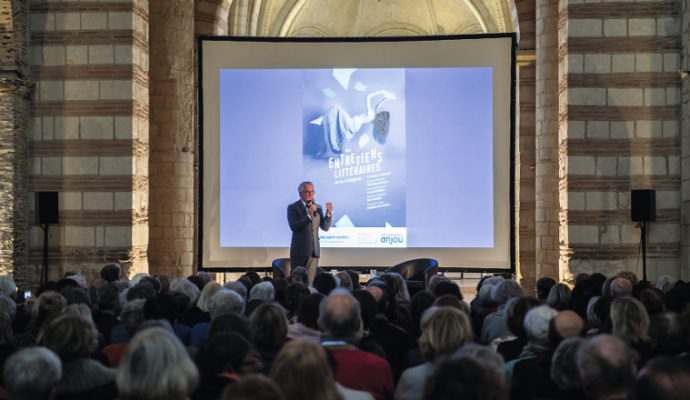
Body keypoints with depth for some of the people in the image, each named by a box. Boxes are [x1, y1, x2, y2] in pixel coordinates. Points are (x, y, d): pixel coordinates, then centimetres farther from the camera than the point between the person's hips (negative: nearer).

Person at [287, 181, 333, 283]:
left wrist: (328, 213, -9)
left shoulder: (318, 208, 12)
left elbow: (325, 227, 7)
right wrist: (308, 215, -24)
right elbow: (294, 227, -15)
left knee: (310, 281, 2)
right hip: (300, 251, -4)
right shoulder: (293, 208, -2)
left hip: (314, 250, 4)